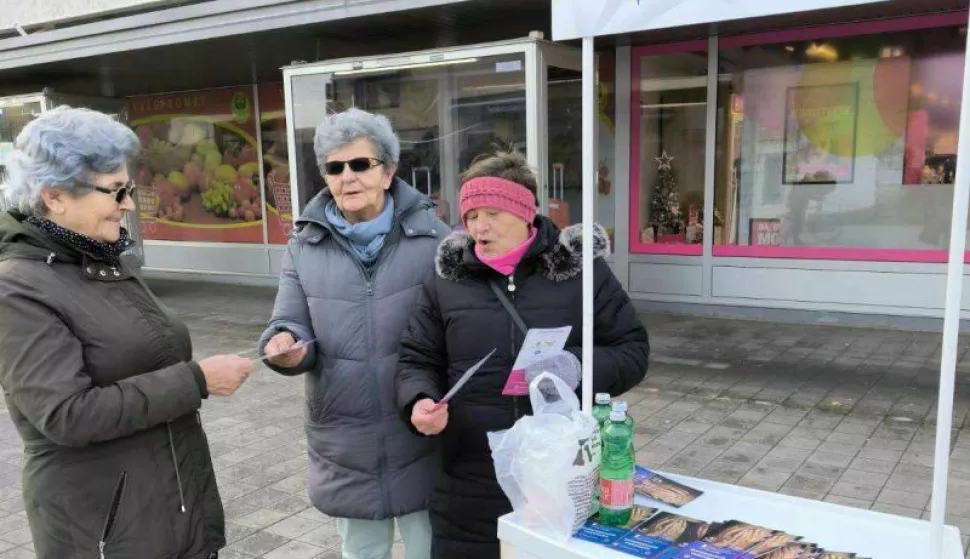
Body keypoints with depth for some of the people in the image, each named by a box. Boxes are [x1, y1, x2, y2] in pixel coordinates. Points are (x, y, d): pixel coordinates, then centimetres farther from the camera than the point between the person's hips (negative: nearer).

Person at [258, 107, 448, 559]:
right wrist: (286, 346, -21)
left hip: (420, 437, -2)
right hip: (345, 445, 3)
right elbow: (291, 325, 3)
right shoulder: (305, 244, 2)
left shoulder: (430, 235, -6)